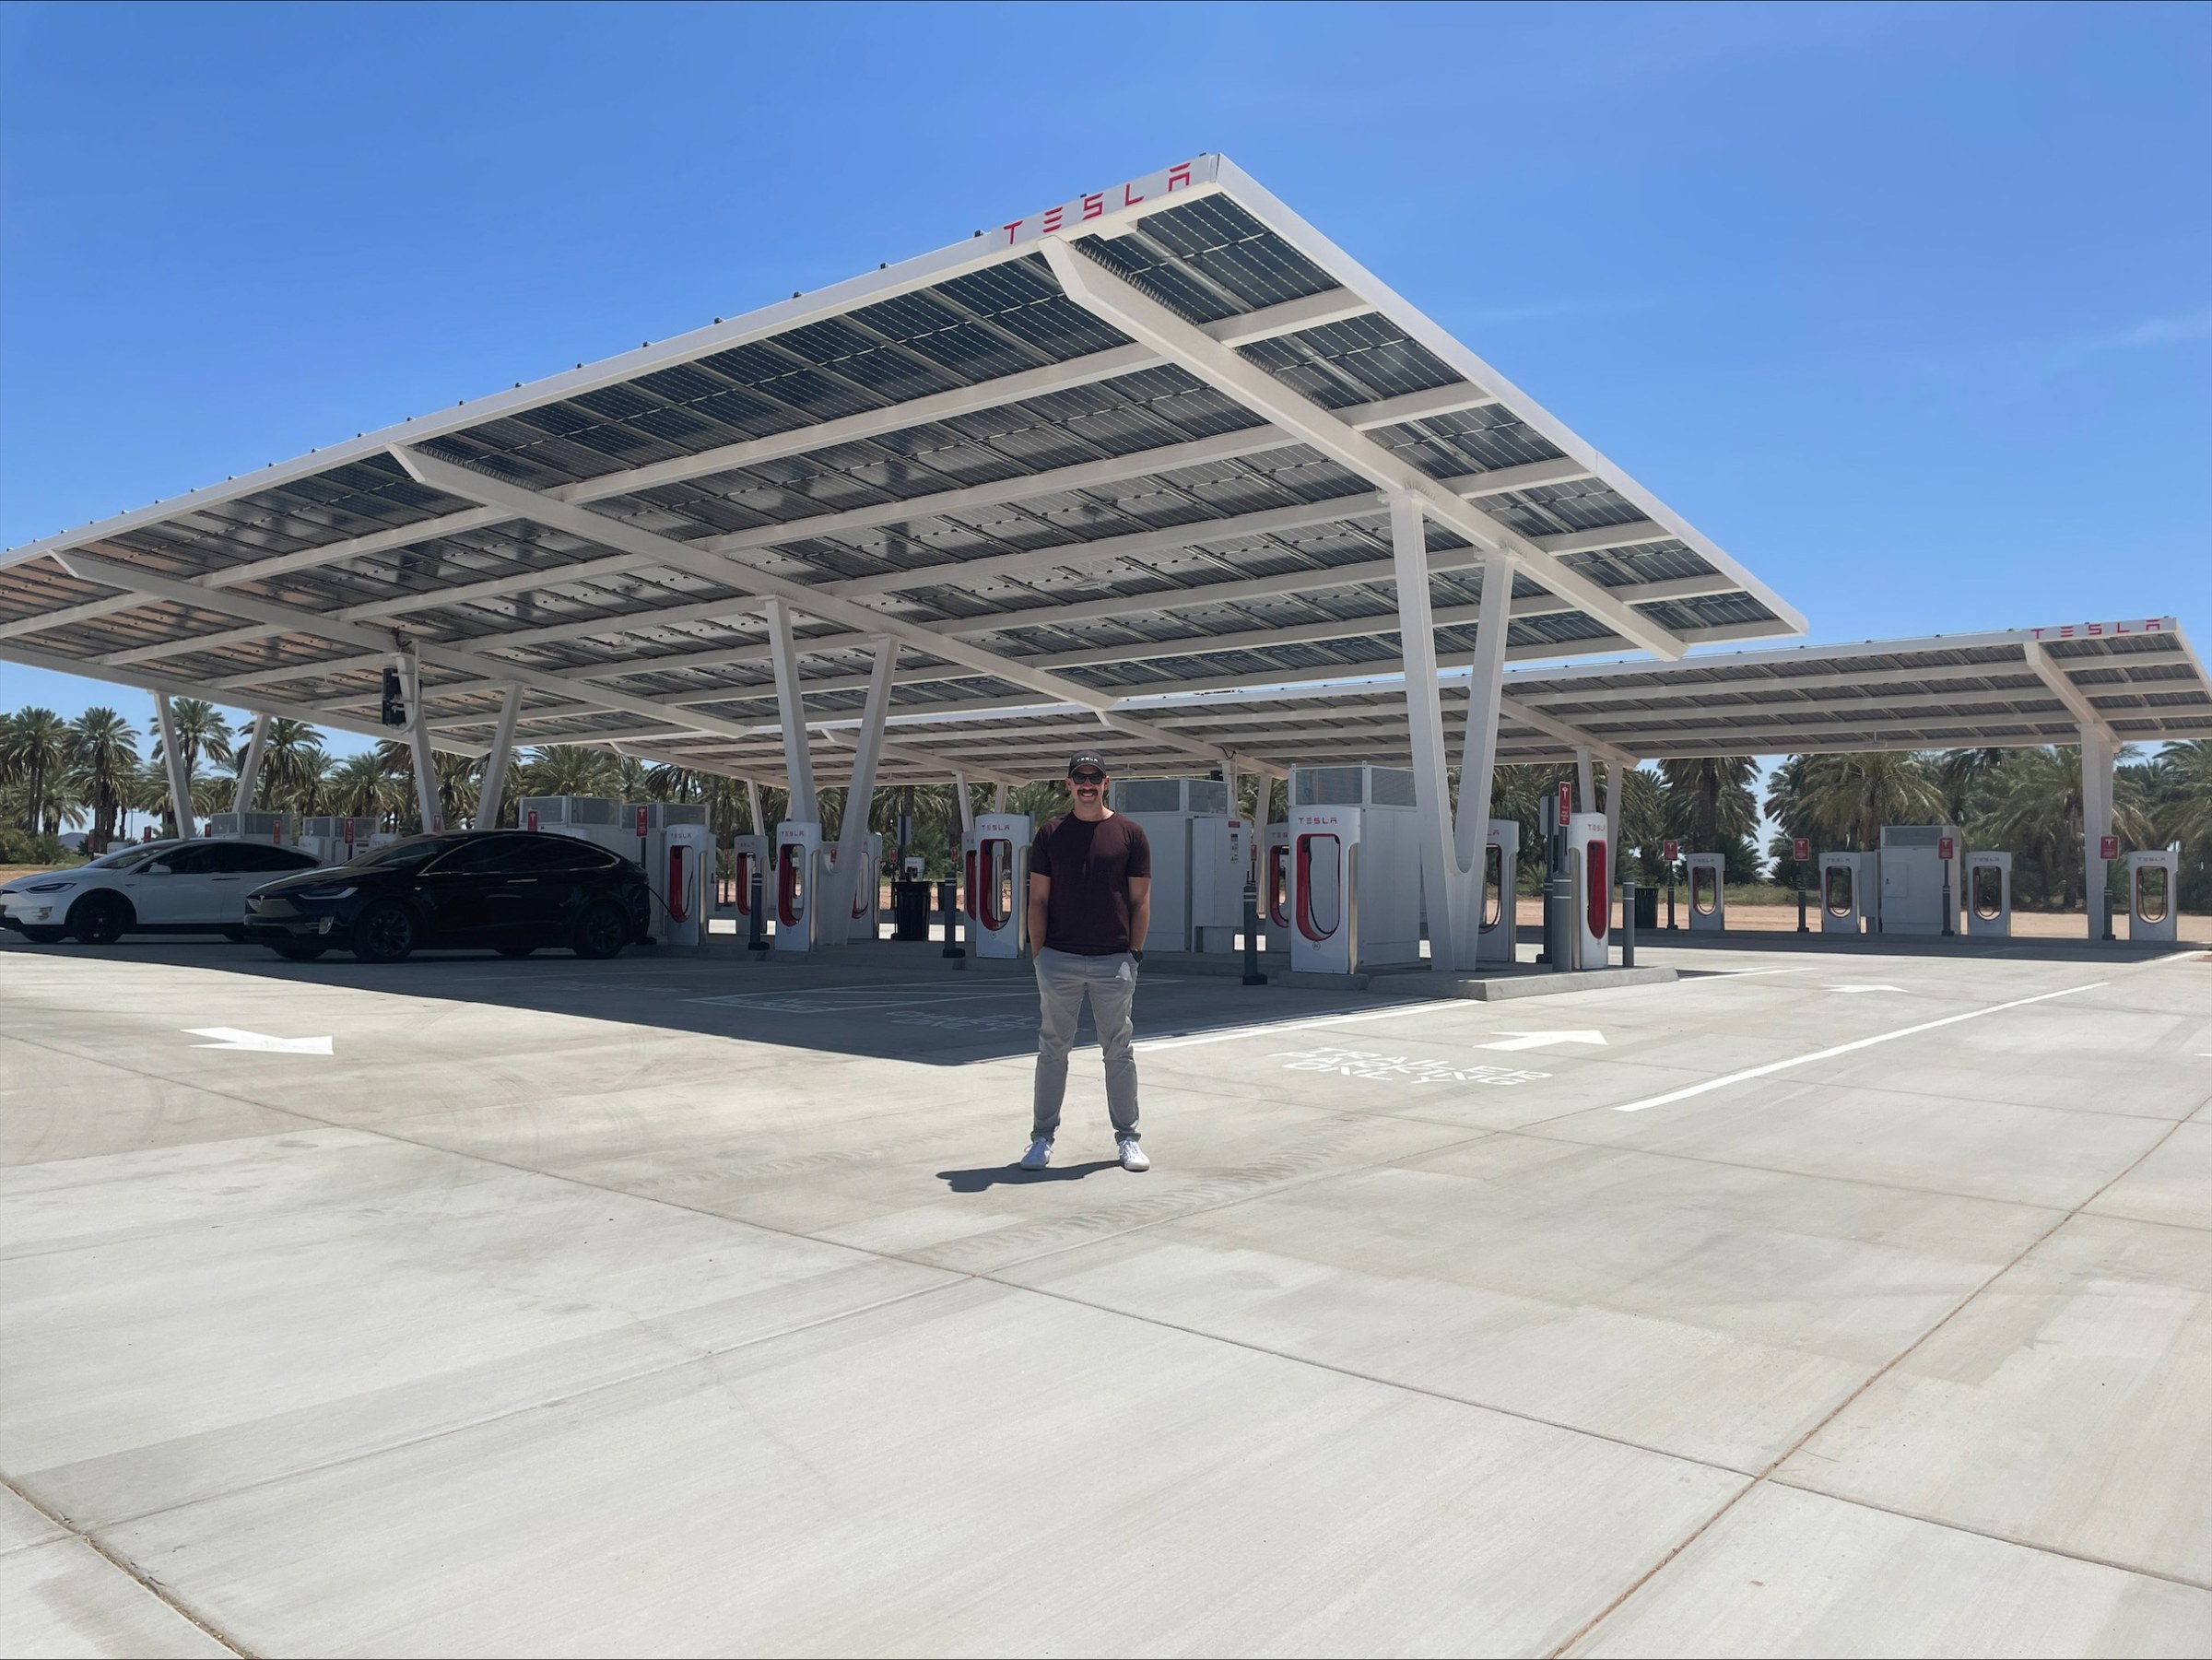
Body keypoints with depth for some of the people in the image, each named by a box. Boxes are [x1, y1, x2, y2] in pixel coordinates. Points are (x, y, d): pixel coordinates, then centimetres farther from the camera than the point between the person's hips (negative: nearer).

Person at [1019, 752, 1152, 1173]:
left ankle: (1127, 1136, 18)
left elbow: (1140, 900, 4)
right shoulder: (1051, 834, 6)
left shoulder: (1130, 832, 3)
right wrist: (1039, 952, -2)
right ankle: (1043, 1136, 15)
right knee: (1052, 1049, 6)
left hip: (1114, 961, 0)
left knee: (1119, 1051, 8)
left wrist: (1135, 952, -2)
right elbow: (1038, 898, 5)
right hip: (1059, 959, 1)